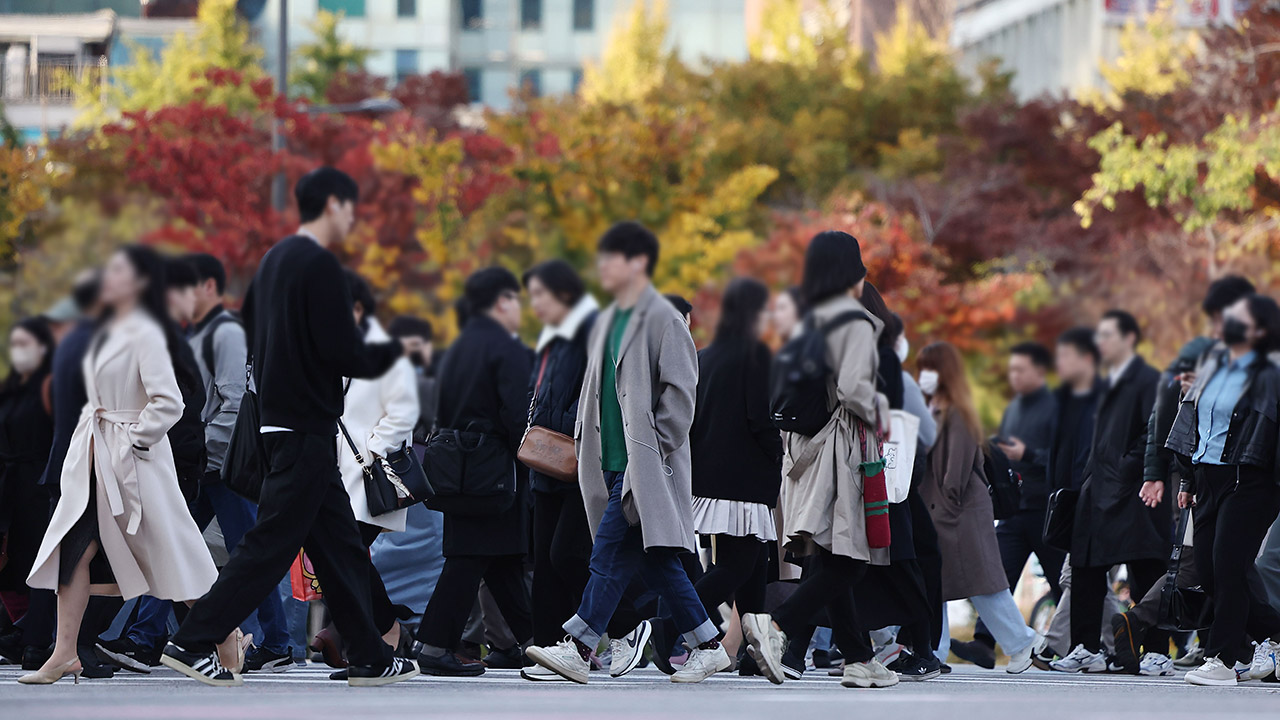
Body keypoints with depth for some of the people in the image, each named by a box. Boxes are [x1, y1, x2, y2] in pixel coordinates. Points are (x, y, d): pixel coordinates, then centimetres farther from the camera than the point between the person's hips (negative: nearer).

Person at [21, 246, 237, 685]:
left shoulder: (144, 334, -14)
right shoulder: (109, 332, 14)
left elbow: (168, 402, -21)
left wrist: (134, 440, -17)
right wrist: (91, 442, 13)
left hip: (133, 459, -9)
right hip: (95, 459, 9)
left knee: (168, 551, 0)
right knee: (74, 549, -2)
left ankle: (225, 632, 16)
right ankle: (64, 656, -3)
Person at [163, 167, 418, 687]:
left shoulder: (274, 260, 14)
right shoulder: (319, 265, -15)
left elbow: (250, 331, 21)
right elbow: (343, 352, -18)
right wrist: (395, 351, -2)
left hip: (278, 421, 10)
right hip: (307, 426, -10)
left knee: (340, 545, 12)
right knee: (270, 545, -7)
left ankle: (370, 659, 15)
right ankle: (191, 642, -7)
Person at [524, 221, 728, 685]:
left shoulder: (662, 320, -9)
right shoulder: (608, 321, 18)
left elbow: (680, 390, -13)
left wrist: (654, 448, -16)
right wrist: (587, 444, 15)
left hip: (645, 465, -9)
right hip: (614, 462, 9)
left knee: (611, 555, -13)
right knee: (655, 562, 9)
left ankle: (578, 648, -15)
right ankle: (707, 647, 14)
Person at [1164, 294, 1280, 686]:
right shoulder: (1212, 365, 14)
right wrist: (1188, 481, 18)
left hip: (1247, 482, -8)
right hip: (1208, 479, 8)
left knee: (1228, 566, -10)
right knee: (1208, 571, 4)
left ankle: (1223, 660, -3)